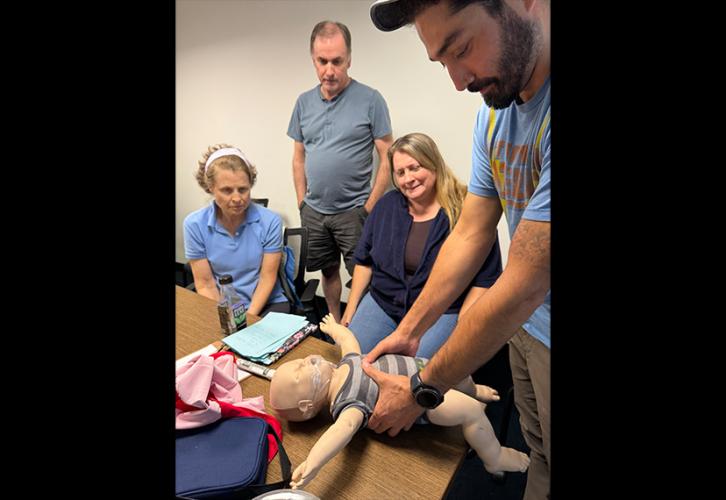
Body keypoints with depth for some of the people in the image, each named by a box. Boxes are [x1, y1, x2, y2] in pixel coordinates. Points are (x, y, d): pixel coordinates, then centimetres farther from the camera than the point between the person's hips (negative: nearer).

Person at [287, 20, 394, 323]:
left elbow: (387, 159, -7)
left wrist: (370, 208, -11)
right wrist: (302, 203, 7)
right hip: (314, 212, 5)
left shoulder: (370, 100, -7)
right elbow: (299, 157, 13)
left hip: (353, 212, -4)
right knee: (328, 271, 17)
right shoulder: (304, 102, 7)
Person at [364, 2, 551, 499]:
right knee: (537, 454, 23)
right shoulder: (495, 107, -3)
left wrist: (421, 391, -16)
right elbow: (470, 235, 0)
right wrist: (408, 332, 1)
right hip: (525, 325, 6)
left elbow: (524, 287, -29)